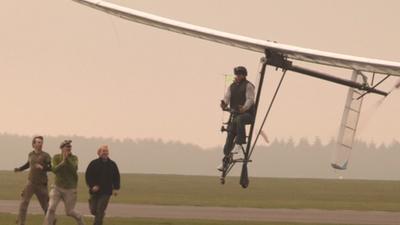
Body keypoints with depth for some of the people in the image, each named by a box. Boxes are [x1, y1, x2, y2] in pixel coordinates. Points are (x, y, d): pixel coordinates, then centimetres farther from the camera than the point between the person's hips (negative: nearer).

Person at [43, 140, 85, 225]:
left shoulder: (74, 158, -4)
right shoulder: (56, 157, -2)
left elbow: (74, 169, -20)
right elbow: (54, 170, -16)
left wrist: (67, 158, -25)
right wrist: (63, 161, -23)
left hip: (70, 189, -1)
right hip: (57, 188, 1)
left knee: (70, 212, 5)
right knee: (51, 208, -17)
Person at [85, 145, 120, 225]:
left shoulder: (112, 164, 3)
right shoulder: (94, 163, -2)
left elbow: (116, 177, 11)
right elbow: (88, 176, -2)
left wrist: (116, 188, 1)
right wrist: (92, 186, -15)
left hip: (106, 191, 0)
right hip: (95, 191, 0)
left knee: (100, 211, -9)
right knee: (93, 210, 5)